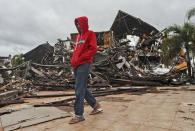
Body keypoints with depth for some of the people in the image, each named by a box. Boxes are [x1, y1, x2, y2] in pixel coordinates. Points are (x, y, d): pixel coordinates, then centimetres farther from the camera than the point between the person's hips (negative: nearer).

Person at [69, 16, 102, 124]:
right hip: (76, 66, 9)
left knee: (79, 89, -9)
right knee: (82, 88, 12)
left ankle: (79, 115, 2)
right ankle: (96, 106, 27)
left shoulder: (90, 34, -1)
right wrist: (73, 60, 6)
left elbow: (93, 49, -12)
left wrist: (79, 59, -15)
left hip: (84, 64, -8)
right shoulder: (78, 36, 23)